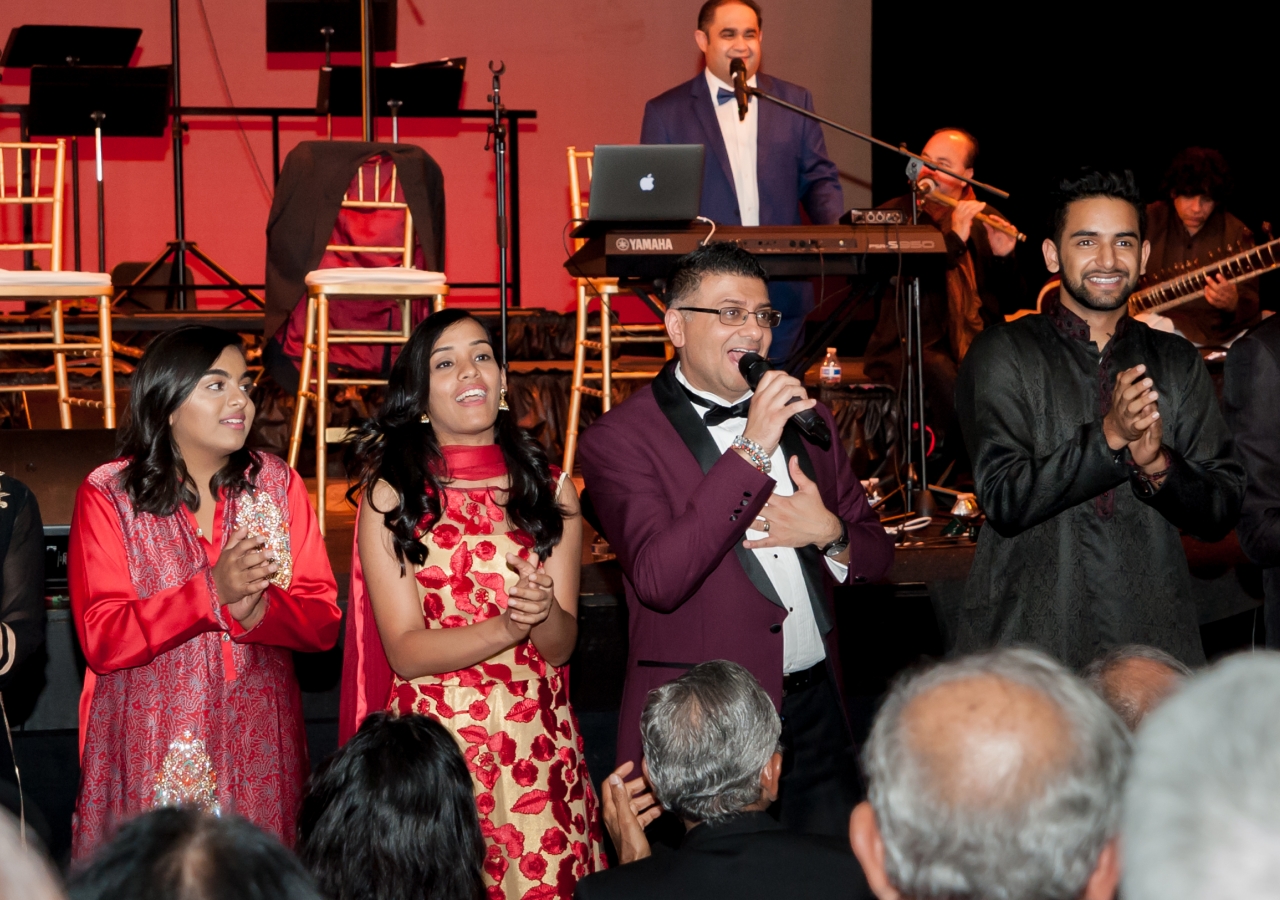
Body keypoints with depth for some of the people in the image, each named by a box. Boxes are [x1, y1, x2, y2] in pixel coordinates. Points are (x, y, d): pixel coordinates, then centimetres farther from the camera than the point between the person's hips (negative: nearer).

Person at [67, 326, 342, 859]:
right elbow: (102, 639, -11)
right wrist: (212, 592, -22)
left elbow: (323, 620, 1)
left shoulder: (277, 484, 7)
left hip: (258, 751, 3)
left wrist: (254, 610, -20)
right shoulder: (108, 495, -2)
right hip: (147, 751, -2)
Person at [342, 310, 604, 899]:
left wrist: (543, 611, -20)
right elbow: (404, 651, -7)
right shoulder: (391, 496, -1)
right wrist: (508, 626, -21)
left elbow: (561, 645, 2)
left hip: (536, 745, 2)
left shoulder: (551, 490, 7)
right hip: (432, 742, -2)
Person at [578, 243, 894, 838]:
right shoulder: (619, 439, -6)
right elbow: (658, 579, -21)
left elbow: (875, 553, 20)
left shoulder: (805, 419, 13)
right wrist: (751, 450, -22)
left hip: (815, 711, 6)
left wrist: (830, 534, -5)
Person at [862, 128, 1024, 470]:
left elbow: (1010, 305, 9)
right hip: (907, 348, -3)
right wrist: (954, 239, -19)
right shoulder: (894, 215, 6)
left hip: (976, 344, 3)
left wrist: (1004, 256, -10)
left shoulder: (983, 223, 14)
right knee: (944, 376, -36)